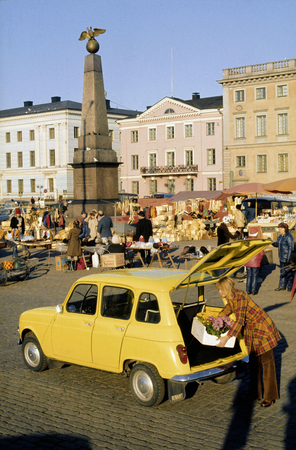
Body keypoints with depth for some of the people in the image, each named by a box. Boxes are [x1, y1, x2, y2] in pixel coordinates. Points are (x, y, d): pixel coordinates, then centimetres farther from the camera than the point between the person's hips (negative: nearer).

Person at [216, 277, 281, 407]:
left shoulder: (240, 296, -27)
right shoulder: (230, 298, 0)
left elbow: (239, 321, -32)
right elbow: (227, 310, 23)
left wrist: (226, 338, -32)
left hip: (263, 328, -9)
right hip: (250, 329, 9)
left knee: (266, 362, -2)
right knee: (253, 362, 14)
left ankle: (270, 397, 6)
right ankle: (255, 393, 25)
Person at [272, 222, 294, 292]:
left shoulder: (288, 236, -18)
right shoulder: (280, 236, 9)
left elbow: (291, 247, -20)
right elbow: (277, 244, 17)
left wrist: (288, 258, -24)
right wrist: (272, 242, -3)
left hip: (288, 257, -9)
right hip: (282, 257, 9)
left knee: (289, 272, 1)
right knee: (282, 271, 14)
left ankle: (290, 287, 13)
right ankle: (282, 286, 22)